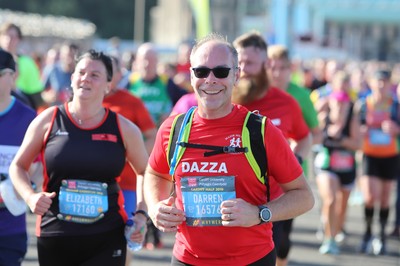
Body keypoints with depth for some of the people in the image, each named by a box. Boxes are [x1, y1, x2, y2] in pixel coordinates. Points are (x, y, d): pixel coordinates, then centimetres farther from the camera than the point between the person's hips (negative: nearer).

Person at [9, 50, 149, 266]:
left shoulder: (123, 128, 2)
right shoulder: (49, 120, 1)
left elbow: (145, 172, 17)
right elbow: (18, 166, 11)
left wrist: (141, 213, 4)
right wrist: (30, 197, -7)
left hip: (107, 240, -1)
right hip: (54, 238, 1)